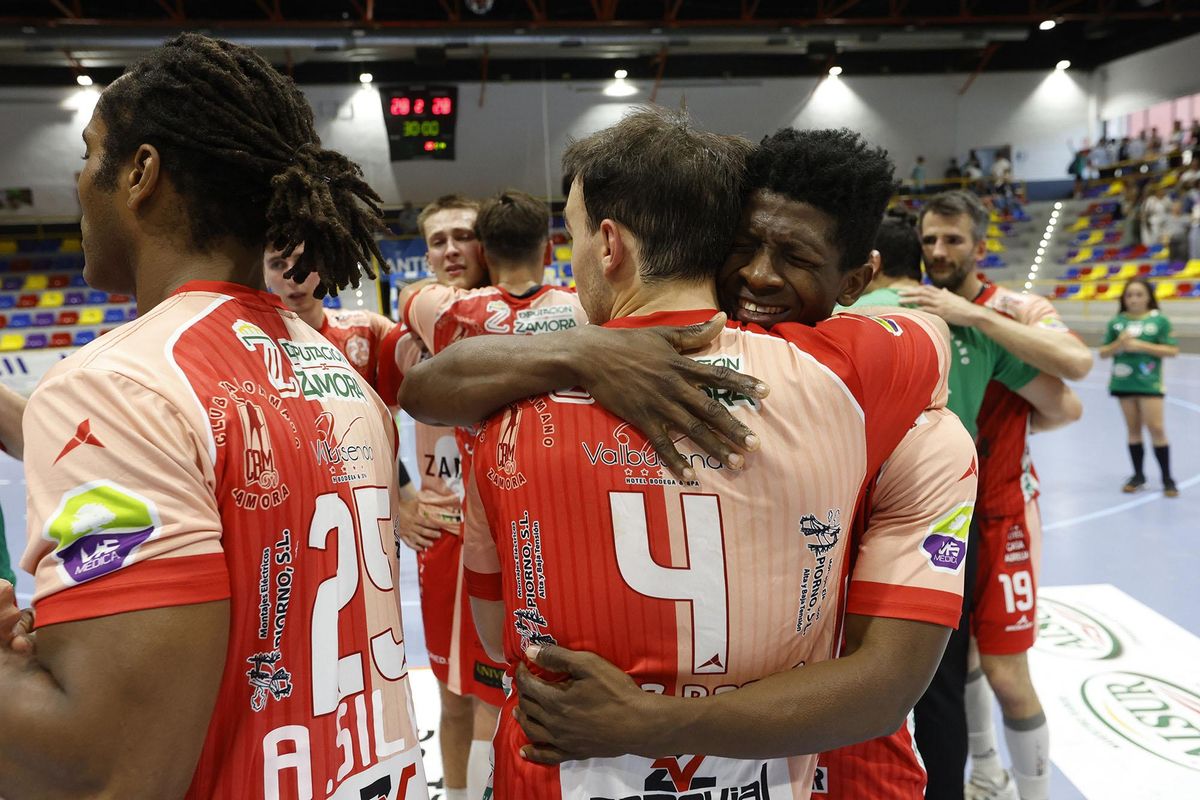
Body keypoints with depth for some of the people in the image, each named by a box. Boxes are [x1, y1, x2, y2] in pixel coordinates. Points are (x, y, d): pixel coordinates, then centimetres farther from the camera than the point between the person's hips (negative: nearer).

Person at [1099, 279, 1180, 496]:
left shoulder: (1159, 320, -1)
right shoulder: (1116, 322, 5)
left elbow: (1172, 350, -4)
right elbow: (1103, 353, 8)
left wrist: (1141, 346, -14)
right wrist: (1118, 344, -12)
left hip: (1149, 382, -2)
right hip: (1124, 382, 2)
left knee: (1156, 428, -7)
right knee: (1133, 429, 8)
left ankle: (1167, 478, 5)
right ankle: (1138, 475, 20)